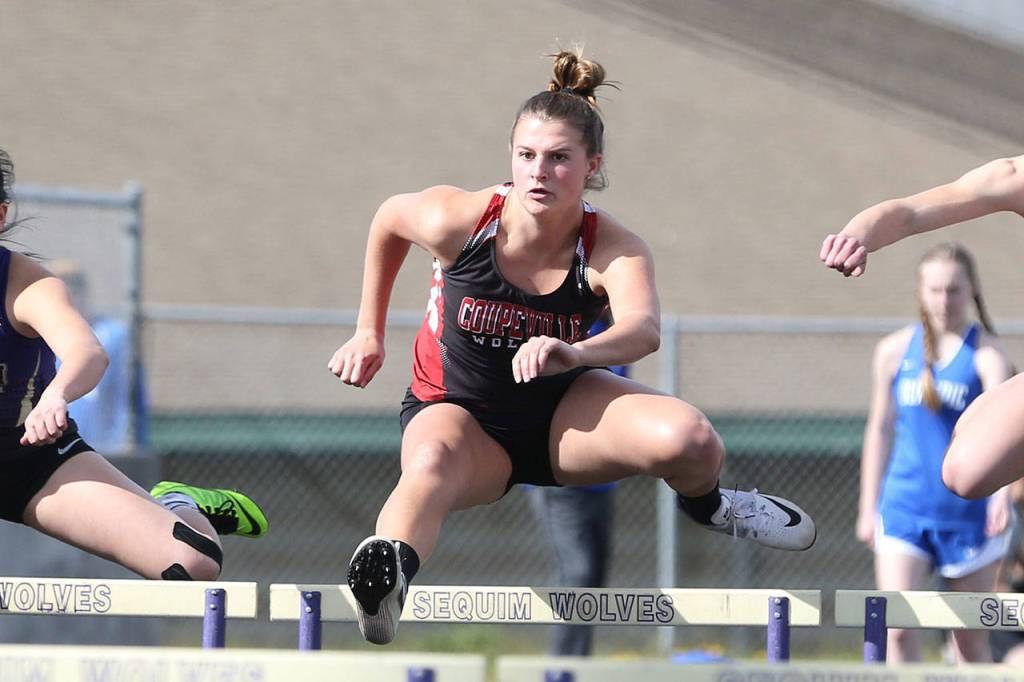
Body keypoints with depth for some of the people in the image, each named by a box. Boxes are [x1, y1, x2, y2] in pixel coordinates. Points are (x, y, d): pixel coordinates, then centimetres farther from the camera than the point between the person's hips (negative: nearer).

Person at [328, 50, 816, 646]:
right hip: (456, 411, -1)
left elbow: (643, 329, -45)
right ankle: (387, 579, -70)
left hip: (562, 413, 1)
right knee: (432, 468, -41)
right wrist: (370, 333, 8)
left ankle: (705, 505, 9)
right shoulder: (457, 220, -21)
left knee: (689, 439, -27)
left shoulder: (613, 250, -23)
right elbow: (389, 219, 4)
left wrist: (575, 352, -67)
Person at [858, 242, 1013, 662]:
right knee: (898, 628, -12)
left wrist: (1003, 493, -39)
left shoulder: (986, 353, -7)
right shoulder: (894, 351, 5)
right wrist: (869, 508, 12)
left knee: (970, 638, 6)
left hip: (969, 511, -2)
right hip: (905, 506, 2)